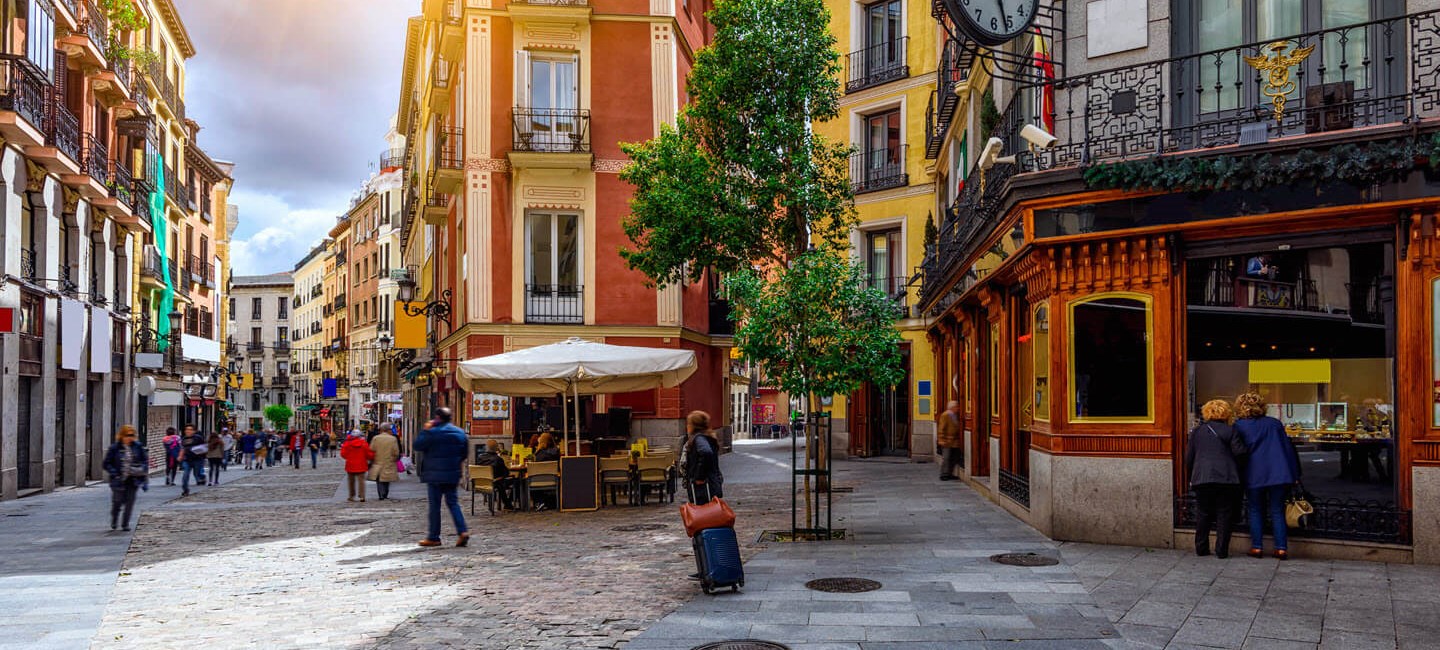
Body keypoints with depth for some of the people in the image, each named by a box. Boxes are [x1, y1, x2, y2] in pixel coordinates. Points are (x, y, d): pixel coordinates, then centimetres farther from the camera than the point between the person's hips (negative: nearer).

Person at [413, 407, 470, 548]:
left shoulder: (433, 432, -13)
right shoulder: (460, 432, 7)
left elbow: (417, 445, -7)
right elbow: (464, 452, 14)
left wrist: (426, 430, 0)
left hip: (435, 474, -5)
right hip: (453, 474, 5)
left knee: (434, 505, 2)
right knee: (453, 502, 11)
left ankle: (433, 537, 6)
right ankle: (463, 531, -4)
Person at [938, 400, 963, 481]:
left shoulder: (955, 416, 13)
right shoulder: (945, 415, -11)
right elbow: (942, 428, -14)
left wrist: (959, 440, 14)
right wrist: (942, 440, -18)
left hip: (954, 442, 8)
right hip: (947, 442, -8)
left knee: (954, 459, 10)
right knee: (946, 458, -6)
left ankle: (949, 474, 19)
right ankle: (944, 475, 0)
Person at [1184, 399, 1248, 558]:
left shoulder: (1196, 431, 11)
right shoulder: (1229, 430, 0)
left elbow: (1189, 458, 12)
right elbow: (1239, 452, -7)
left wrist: (1193, 475, 24)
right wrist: (1248, 448, 13)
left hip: (1201, 478, 3)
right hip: (1226, 479, -3)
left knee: (1203, 514, 11)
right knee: (1224, 514, 4)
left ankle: (1201, 548, 15)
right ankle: (1221, 550, 3)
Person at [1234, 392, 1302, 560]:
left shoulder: (1239, 426, 1)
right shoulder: (1274, 423, 11)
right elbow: (1288, 447, 10)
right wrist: (1295, 474, 12)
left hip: (1254, 475, -2)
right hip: (1279, 473, 2)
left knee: (1256, 511, 9)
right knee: (1277, 511, 7)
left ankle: (1257, 547, 6)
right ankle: (1281, 548, 2)